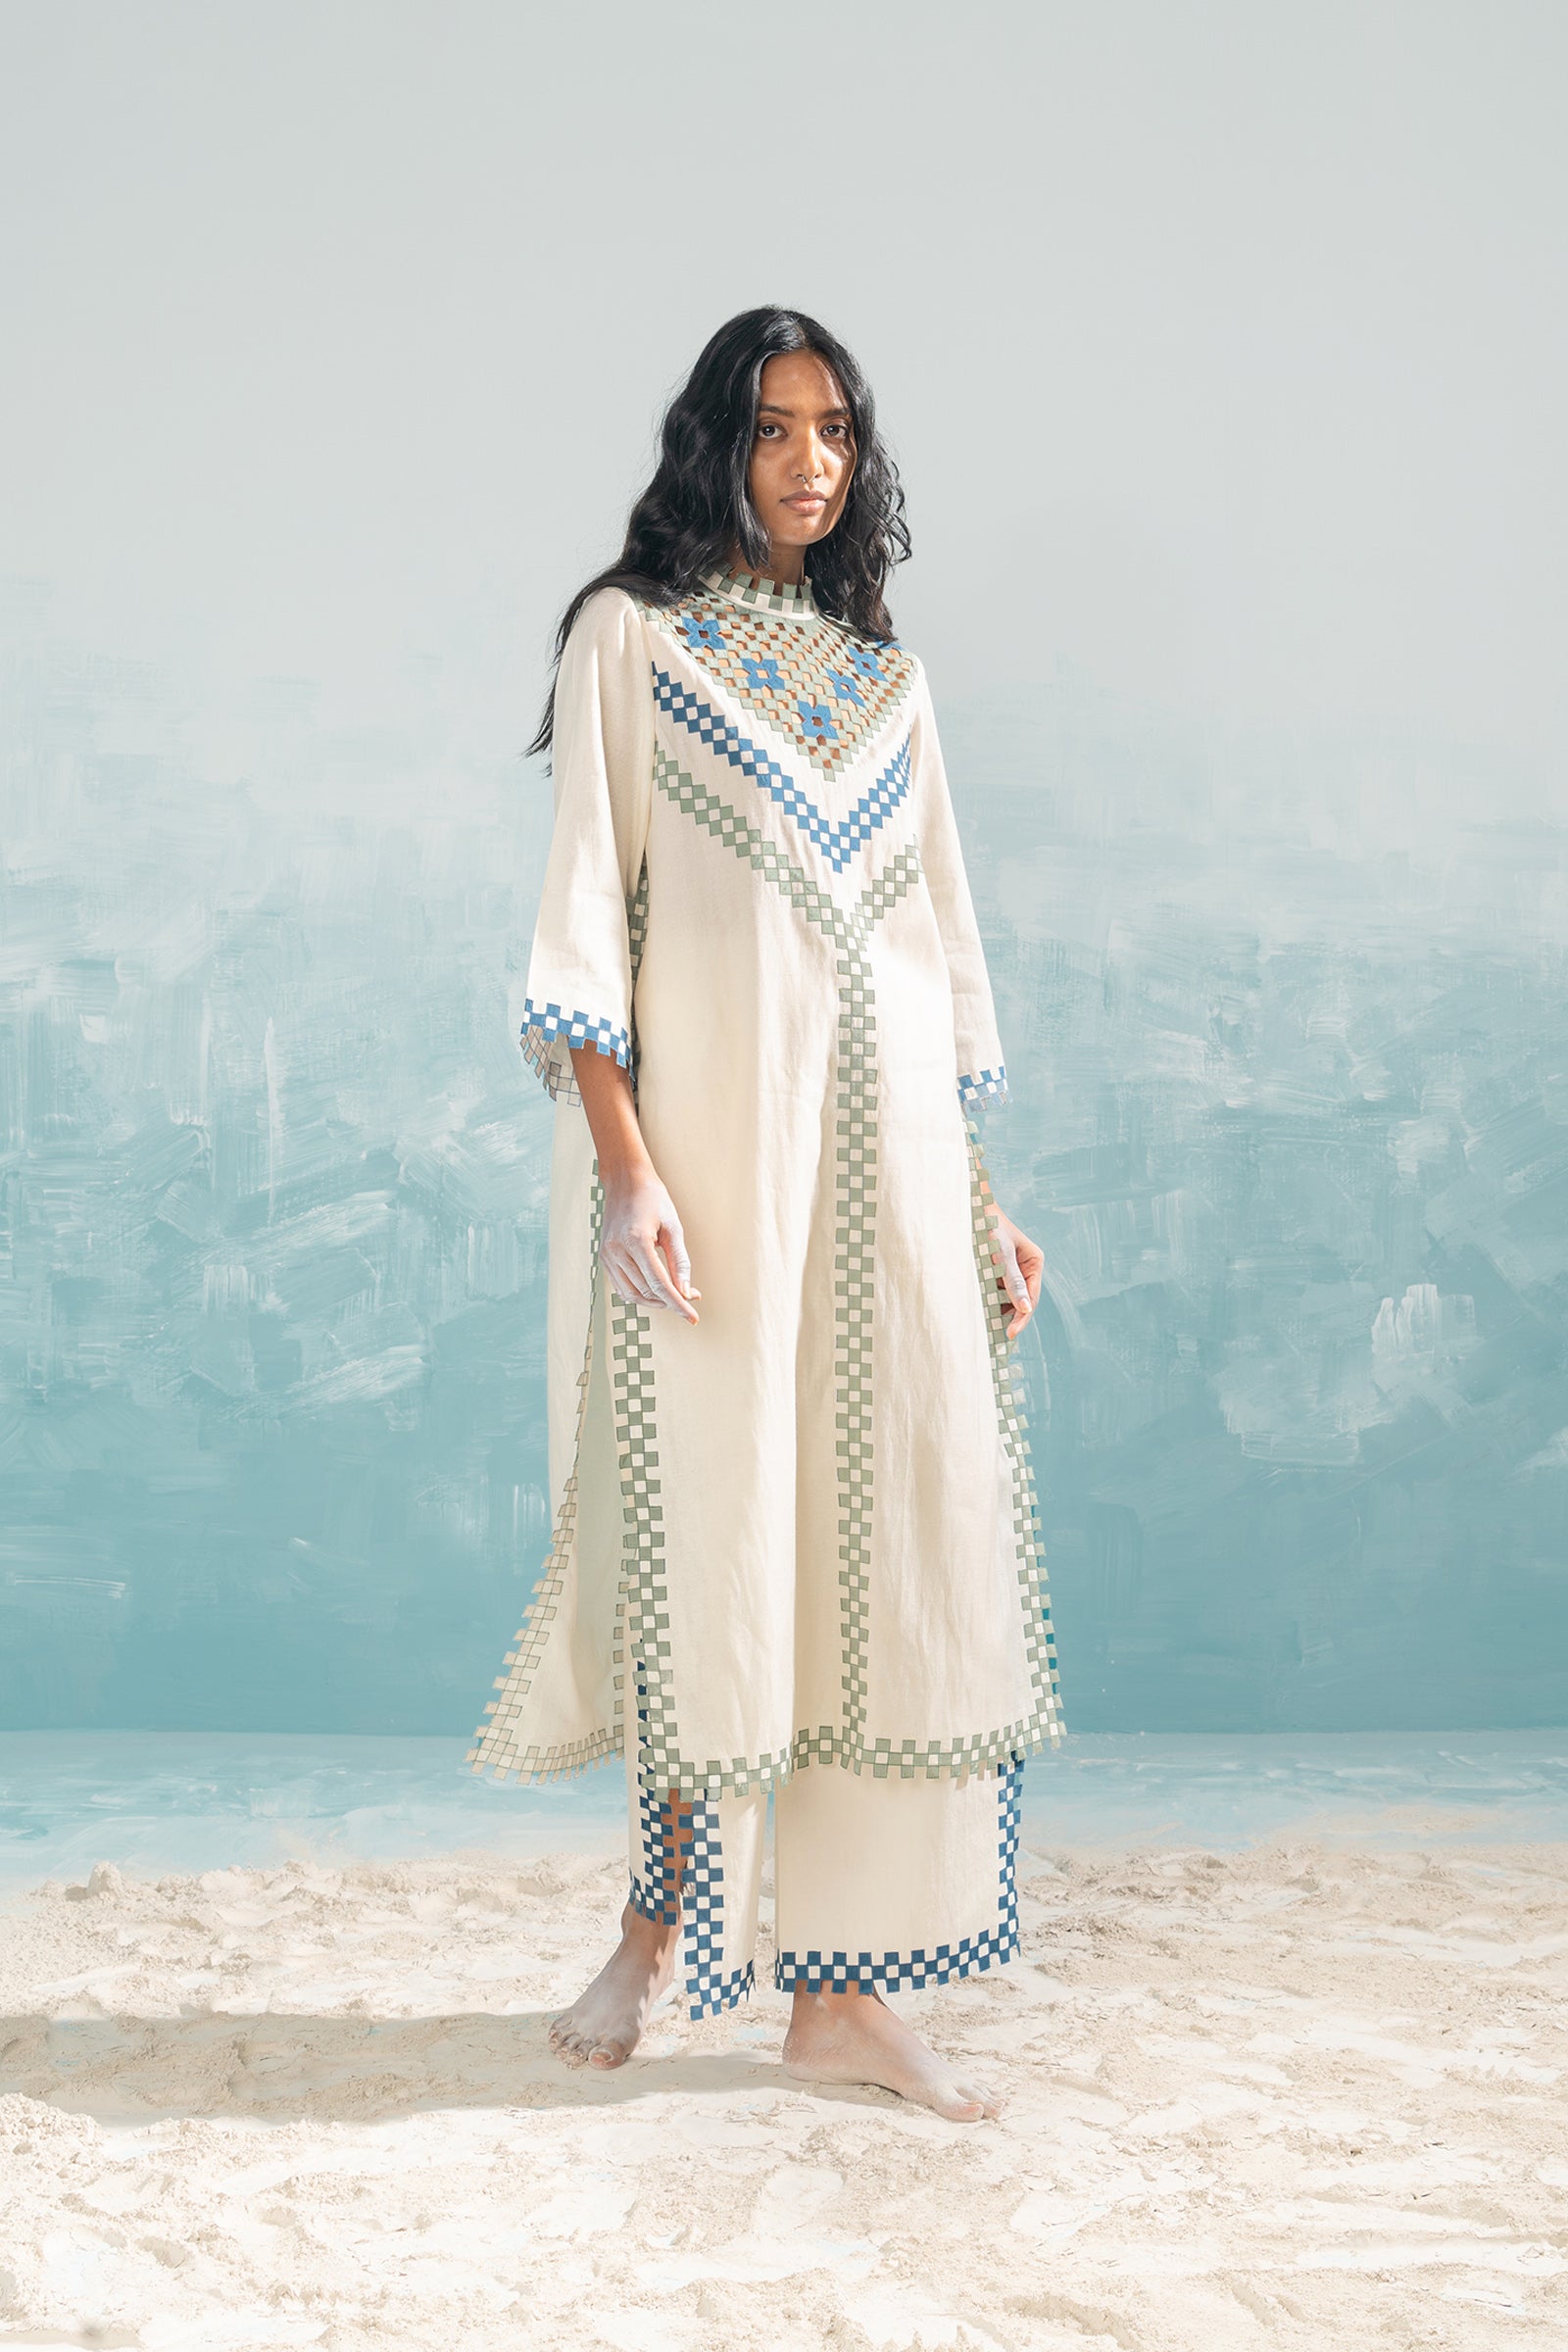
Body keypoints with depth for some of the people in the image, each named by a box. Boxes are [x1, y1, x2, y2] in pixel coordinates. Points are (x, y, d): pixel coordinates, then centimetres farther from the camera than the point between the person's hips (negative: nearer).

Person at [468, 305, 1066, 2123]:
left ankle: (842, 1984, 9)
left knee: (895, 1536, 0)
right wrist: (623, 1161, -15)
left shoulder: (887, 680, 18)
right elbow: (583, 909, -3)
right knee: (707, 1520, -3)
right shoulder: (630, 636, 5)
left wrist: (982, 1198, 13)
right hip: (709, 1141, -4)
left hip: (886, 1151, 5)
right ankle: (661, 1921, 20)